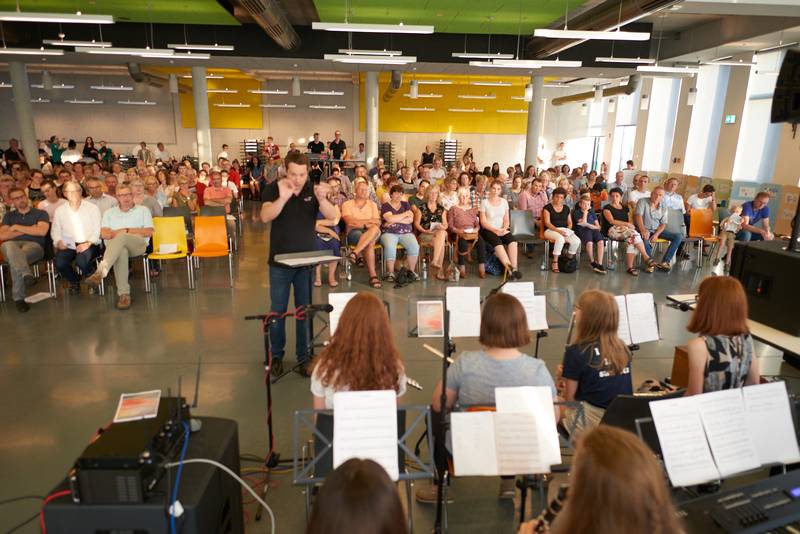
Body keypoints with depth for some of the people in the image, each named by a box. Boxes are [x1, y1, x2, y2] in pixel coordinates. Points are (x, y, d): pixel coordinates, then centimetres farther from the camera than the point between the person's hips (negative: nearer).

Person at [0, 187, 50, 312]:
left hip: (34, 245, -2)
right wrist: (28, 230, 2)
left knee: (14, 259, -37)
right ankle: (26, 274, -59)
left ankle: (19, 298, -39)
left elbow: (42, 231, -3)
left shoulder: (40, 213, 18)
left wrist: (17, 227, 3)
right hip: (12, 245, 2)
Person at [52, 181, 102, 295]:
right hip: (68, 245, 3)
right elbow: (55, 230, 12)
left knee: (81, 261, -34)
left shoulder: (92, 208, 4)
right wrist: (58, 241, -10)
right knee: (59, 263, -25)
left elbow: (97, 230, -3)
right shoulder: (60, 211, 14)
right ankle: (74, 282, 9)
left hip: (89, 244, -3)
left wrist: (88, 243, -19)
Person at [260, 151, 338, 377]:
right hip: (280, 261, -1)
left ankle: (304, 356, 21)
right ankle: (277, 355, 27)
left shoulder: (314, 190, -3)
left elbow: (332, 216, -16)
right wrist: (283, 198, -40)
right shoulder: (273, 189, -7)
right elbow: (265, 217, -23)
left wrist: (321, 199, -36)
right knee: (278, 311, 10)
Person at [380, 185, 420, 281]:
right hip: (389, 233, -3)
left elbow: (410, 219, 1)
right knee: (390, 247, -35)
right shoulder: (386, 206, 6)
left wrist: (395, 220, -9)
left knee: (415, 246, -27)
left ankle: (411, 271, -12)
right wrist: (405, 214, -2)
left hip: (406, 233, 3)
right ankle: (390, 273, -22)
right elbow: (390, 219, -13)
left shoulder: (405, 204, 16)